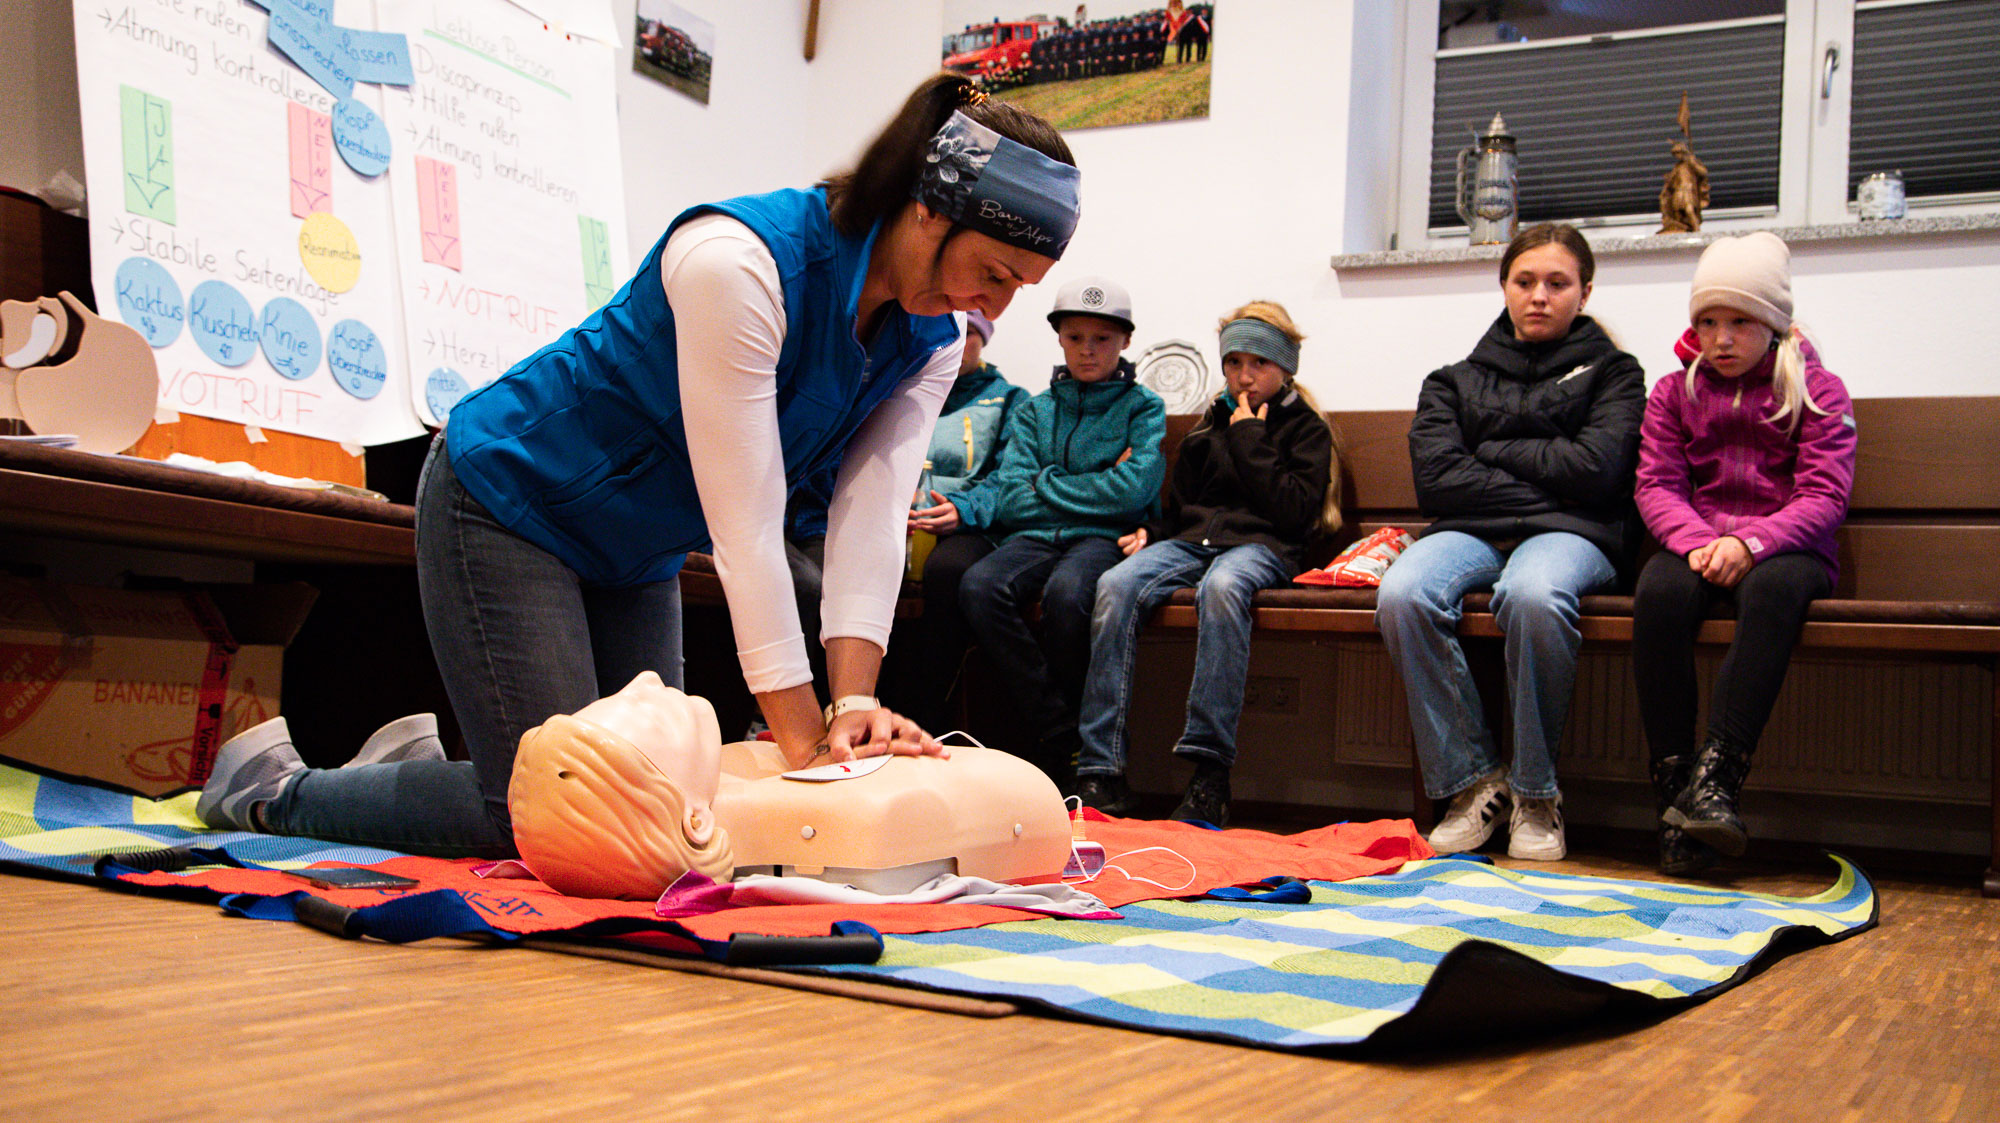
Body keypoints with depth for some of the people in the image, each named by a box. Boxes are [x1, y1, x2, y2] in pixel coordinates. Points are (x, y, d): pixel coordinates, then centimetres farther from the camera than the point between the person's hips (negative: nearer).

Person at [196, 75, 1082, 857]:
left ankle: (410, 763, 30)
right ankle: (272, 792, 11)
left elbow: (871, 520, -15)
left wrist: (854, 703, -27)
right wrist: (802, 736, -32)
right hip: (506, 497, -8)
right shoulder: (737, 261, -32)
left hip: (634, 550, 9)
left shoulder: (932, 341, -7)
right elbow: (744, 526, -33)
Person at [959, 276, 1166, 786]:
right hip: (1037, 536, 3)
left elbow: (1133, 490, -7)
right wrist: (1098, 488, 1)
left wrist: (1045, 485, 1)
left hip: (1106, 537, -3)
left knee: (1066, 591, -38)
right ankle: (1059, 737, -24)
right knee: (979, 586, -31)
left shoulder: (1143, 407, 11)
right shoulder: (1035, 411, 19)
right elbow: (1008, 500, 5)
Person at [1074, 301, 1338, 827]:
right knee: (1115, 586, -29)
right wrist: (1150, 534, 7)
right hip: (1194, 540, 4)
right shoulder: (1210, 426, 26)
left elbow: (1294, 513, -4)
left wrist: (1249, 441, -2)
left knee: (1221, 586, -42)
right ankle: (1102, 771, -33)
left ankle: (1211, 773, -42)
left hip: (1260, 546, -4)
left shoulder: (1306, 428, 12)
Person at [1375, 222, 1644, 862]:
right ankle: (1473, 782, -21)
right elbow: (1437, 480, 2)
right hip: (1471, 533, 2)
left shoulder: (1611, 372, 17)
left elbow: (1595, 469, -2)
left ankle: (1535, 792, -22)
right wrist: (1543, 486, -1)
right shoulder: (1455, 380, 20)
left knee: (1533, 595, -40)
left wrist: (1494, 452, 4)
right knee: (1402, 595, -33)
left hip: (1570, 535, -2)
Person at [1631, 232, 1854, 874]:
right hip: (1696, 541, 2)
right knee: (1659, 592, -35)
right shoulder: (1673, 393, 16)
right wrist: (1695, 541, -17)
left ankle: (1716, 776, -45)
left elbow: (1824, 496, -3)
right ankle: (1672, 786, -34)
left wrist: (1750, 543, -21)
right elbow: (1656, 485, 5)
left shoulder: (1817, 390, 8)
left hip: (1784, 547, -2)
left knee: (1772, 588, -39)